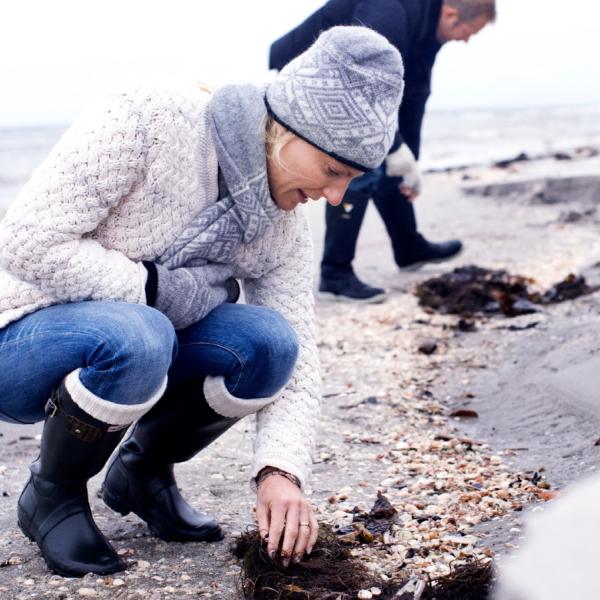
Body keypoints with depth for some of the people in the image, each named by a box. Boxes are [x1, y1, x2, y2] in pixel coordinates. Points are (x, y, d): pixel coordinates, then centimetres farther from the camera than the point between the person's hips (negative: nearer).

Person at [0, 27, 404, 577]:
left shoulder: (283, 226, -4)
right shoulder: (146, 122, -24)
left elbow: (295, 358, -5)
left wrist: (281, 471, -20)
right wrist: (164, 290, -24)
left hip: (133, 346, 6)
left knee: (266, 340, -19)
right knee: (135, 336, -38)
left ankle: (143, 472, 7)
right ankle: (50, 496, -8)